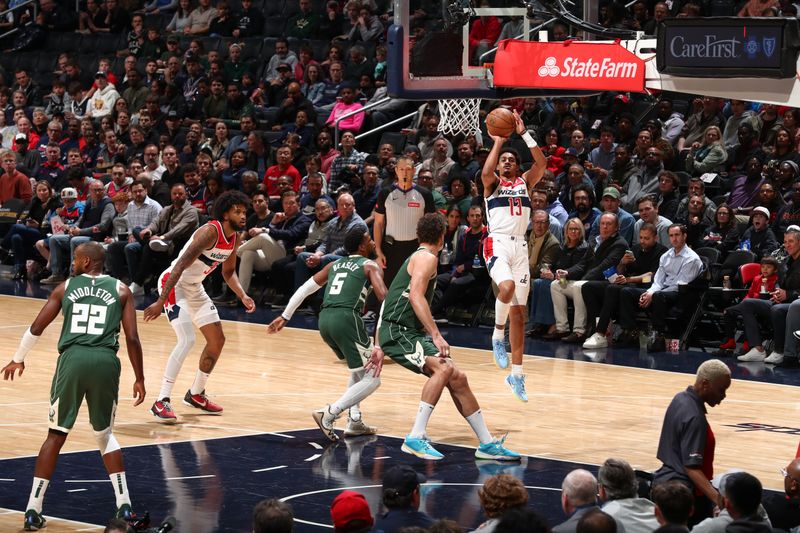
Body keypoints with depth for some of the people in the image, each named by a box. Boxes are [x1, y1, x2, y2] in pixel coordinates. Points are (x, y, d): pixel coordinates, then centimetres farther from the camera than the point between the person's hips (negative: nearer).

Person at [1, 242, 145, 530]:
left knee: (56, 435, 11)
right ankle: (124, 506, 9)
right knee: (105, 434, 20)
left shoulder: (66, 288, 14)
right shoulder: (121, 290, 12)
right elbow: (132, 338, 5)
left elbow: (36, 328, 14)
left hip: (72, 358, 0)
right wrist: (139, 378, 14)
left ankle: (33, 510, 5)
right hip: (105, 362, 0)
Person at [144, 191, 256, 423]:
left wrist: (243, 296, 2)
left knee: (217, 340, 11)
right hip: (174, 284, -9)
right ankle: (161, 402, -20)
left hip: (195, 288, 9)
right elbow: (180, 266, -30)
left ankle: (196, 394, 28)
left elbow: (228, 271, 19)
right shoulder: (210, 232, -25)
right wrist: (161, 302, -34)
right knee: (187, 340, -23)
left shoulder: (235, 238, 1)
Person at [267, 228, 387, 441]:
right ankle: (330, 413, -16)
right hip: (346, 318, -7)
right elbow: (384, 297, -7)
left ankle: (354, 421, 16)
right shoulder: (370, 266, 9)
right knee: (372, 378, 0)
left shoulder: (335, 265, 26)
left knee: (360, 369, 28)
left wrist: (285, 316, 30)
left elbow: (304, 289, 25)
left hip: (325, 319, 7)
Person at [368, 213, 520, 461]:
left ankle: (487, 444, 11)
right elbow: (415, 295, -24)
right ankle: (415, 438, -29)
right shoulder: (427, 258, -7)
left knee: (457, 379, 7)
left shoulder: (415, 258, 23)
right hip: (398, 331, -10)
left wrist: (380, 348, 24)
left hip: (411, 332, 10)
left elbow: (389, 304, 25)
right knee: (444, 368, -29)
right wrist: (436, 335, -29)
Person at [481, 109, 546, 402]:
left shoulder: (525, 182, 16)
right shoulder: (492, 184, 8)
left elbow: (541, 163, -2)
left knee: (519, 312, 5)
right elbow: (486, 172, -17)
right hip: (498, 244, -4)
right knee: (507, 287, -35)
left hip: (520, 246, 4)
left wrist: (524, 134, -7)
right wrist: (498, 142, -11)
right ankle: (498, 335, -9)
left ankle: (516, 375, 10)